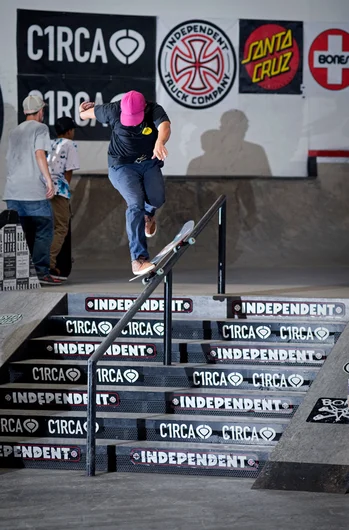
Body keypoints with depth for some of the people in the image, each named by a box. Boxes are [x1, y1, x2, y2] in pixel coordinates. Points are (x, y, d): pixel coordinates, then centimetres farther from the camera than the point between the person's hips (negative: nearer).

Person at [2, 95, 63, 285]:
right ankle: (41, 273, -10)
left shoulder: (15, 132, 21)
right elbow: (39, 154, -13)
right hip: (33, 191, -7)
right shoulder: (40, 128, -1)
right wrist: (49, 180, -14)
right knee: (43, 232, -2)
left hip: (12, 191, 7)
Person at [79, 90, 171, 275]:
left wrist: (160, 142, -62)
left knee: (157, 199, -21)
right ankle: (139, 258, -28)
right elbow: (91, 111, 2)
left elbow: (165, 127, -40)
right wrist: (84, 112, 26)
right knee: (136, 204, -22)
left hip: (149, 163, 2)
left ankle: (148, 214, 22)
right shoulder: (113, 111, -17)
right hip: (122, 166, -2)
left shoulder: (155, 110, -18)